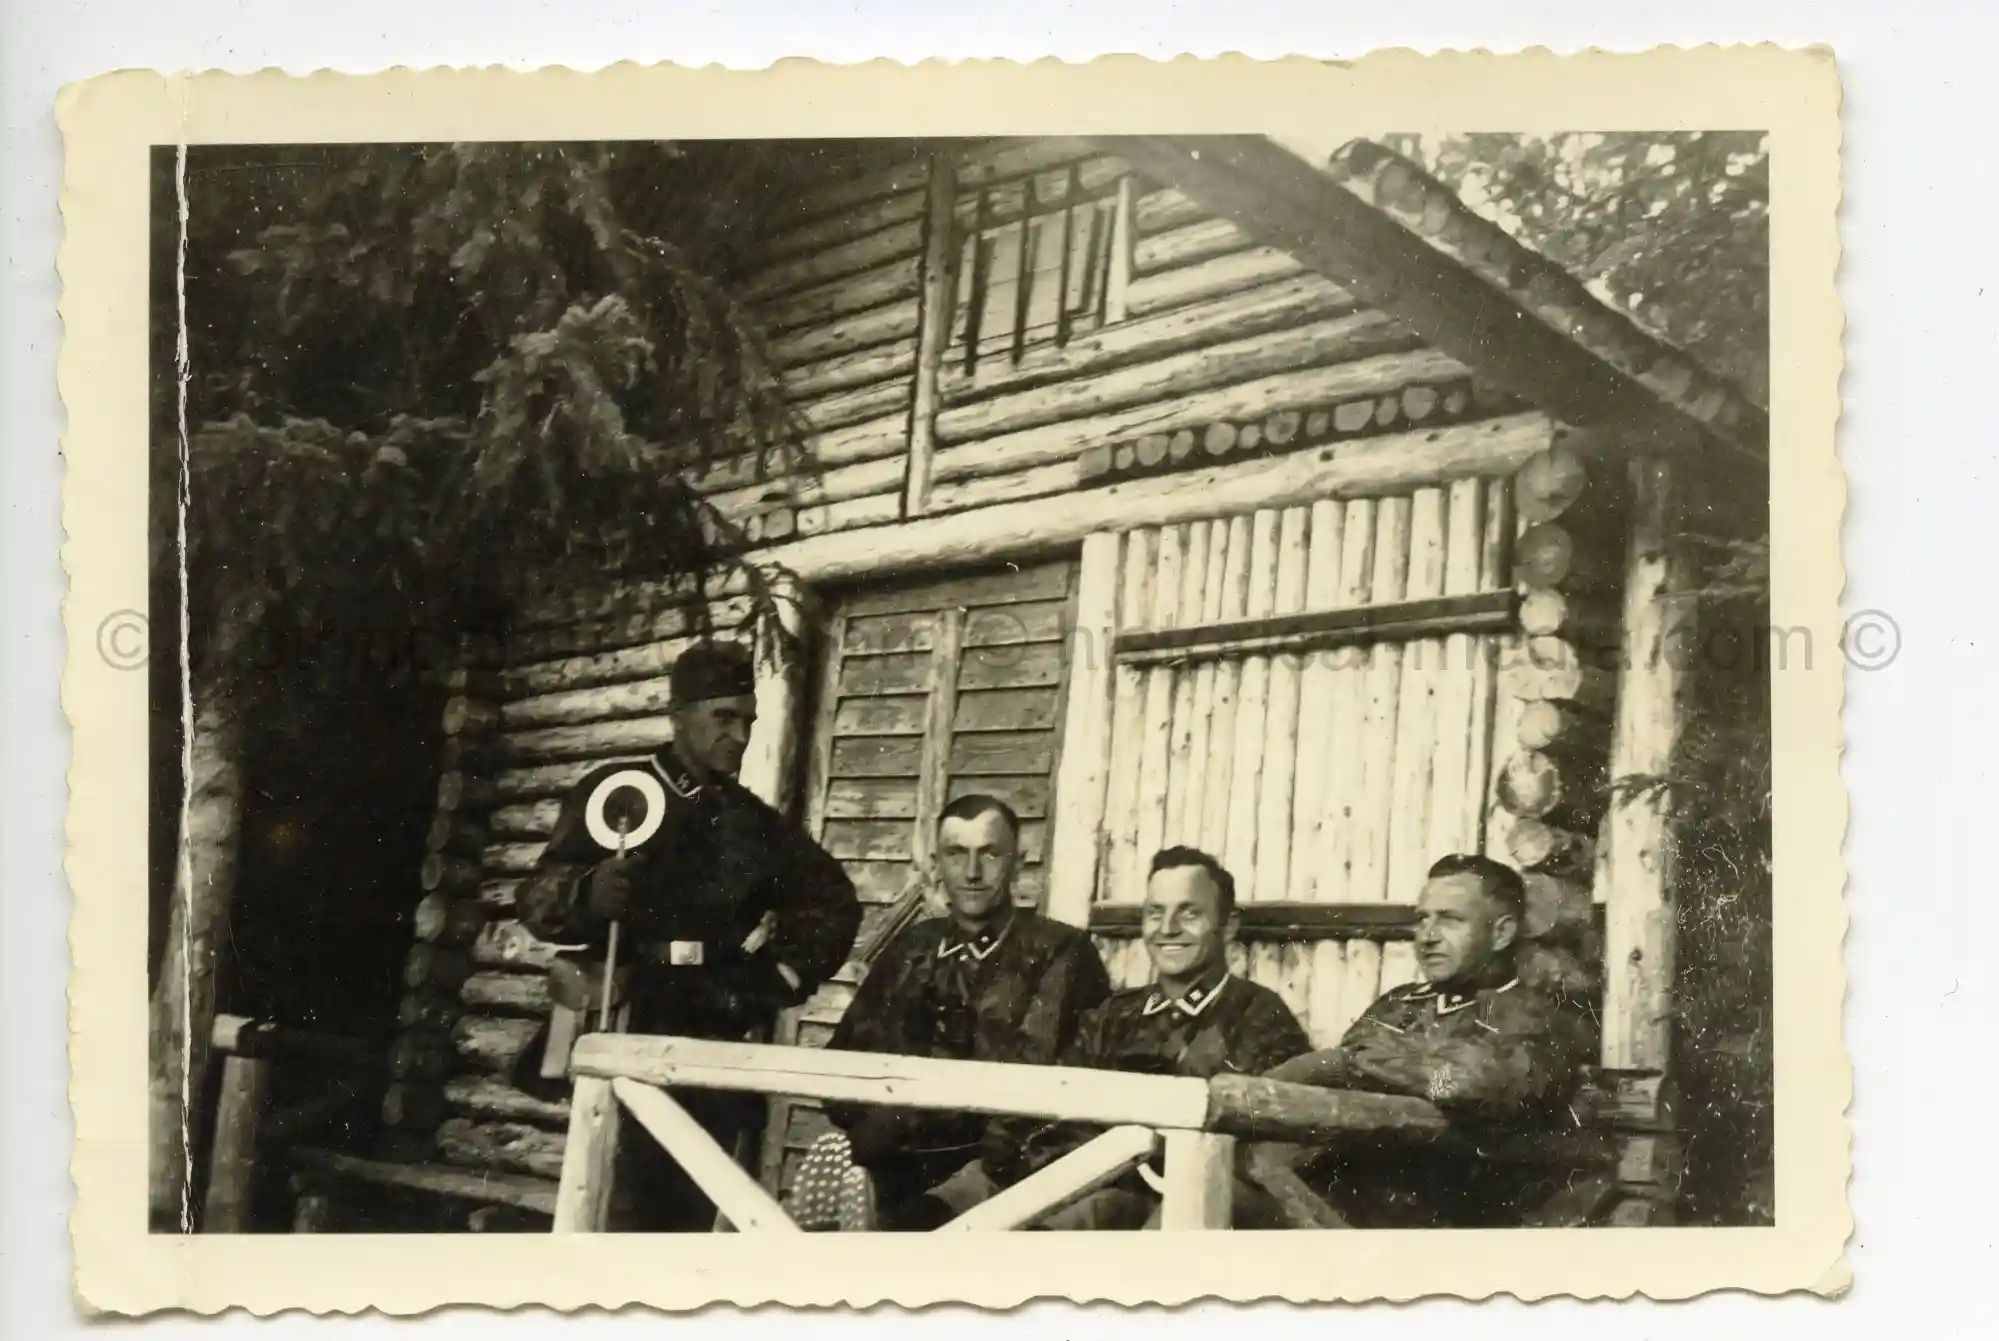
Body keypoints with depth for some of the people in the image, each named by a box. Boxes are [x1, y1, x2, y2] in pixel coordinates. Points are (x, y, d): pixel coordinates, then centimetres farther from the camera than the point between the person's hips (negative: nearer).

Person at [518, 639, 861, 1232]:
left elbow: (832, 901, 22)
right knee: (631, 1201, -13)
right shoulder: (616, 791, 6)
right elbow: (539, 899, -2)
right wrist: (587, 895, -24)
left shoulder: (751, 820, 17)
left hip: (719, 1040, 4)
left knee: (691, 1205, -1)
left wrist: (782, 978, 8)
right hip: (629, 1027, -3)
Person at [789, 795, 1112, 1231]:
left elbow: (1028, 1072, -6)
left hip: (1000, 1171, -4)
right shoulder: (910, 949, 19)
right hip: (897, 1160, 5)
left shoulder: (1060, 954, 5)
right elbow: (846, 1054, 11)